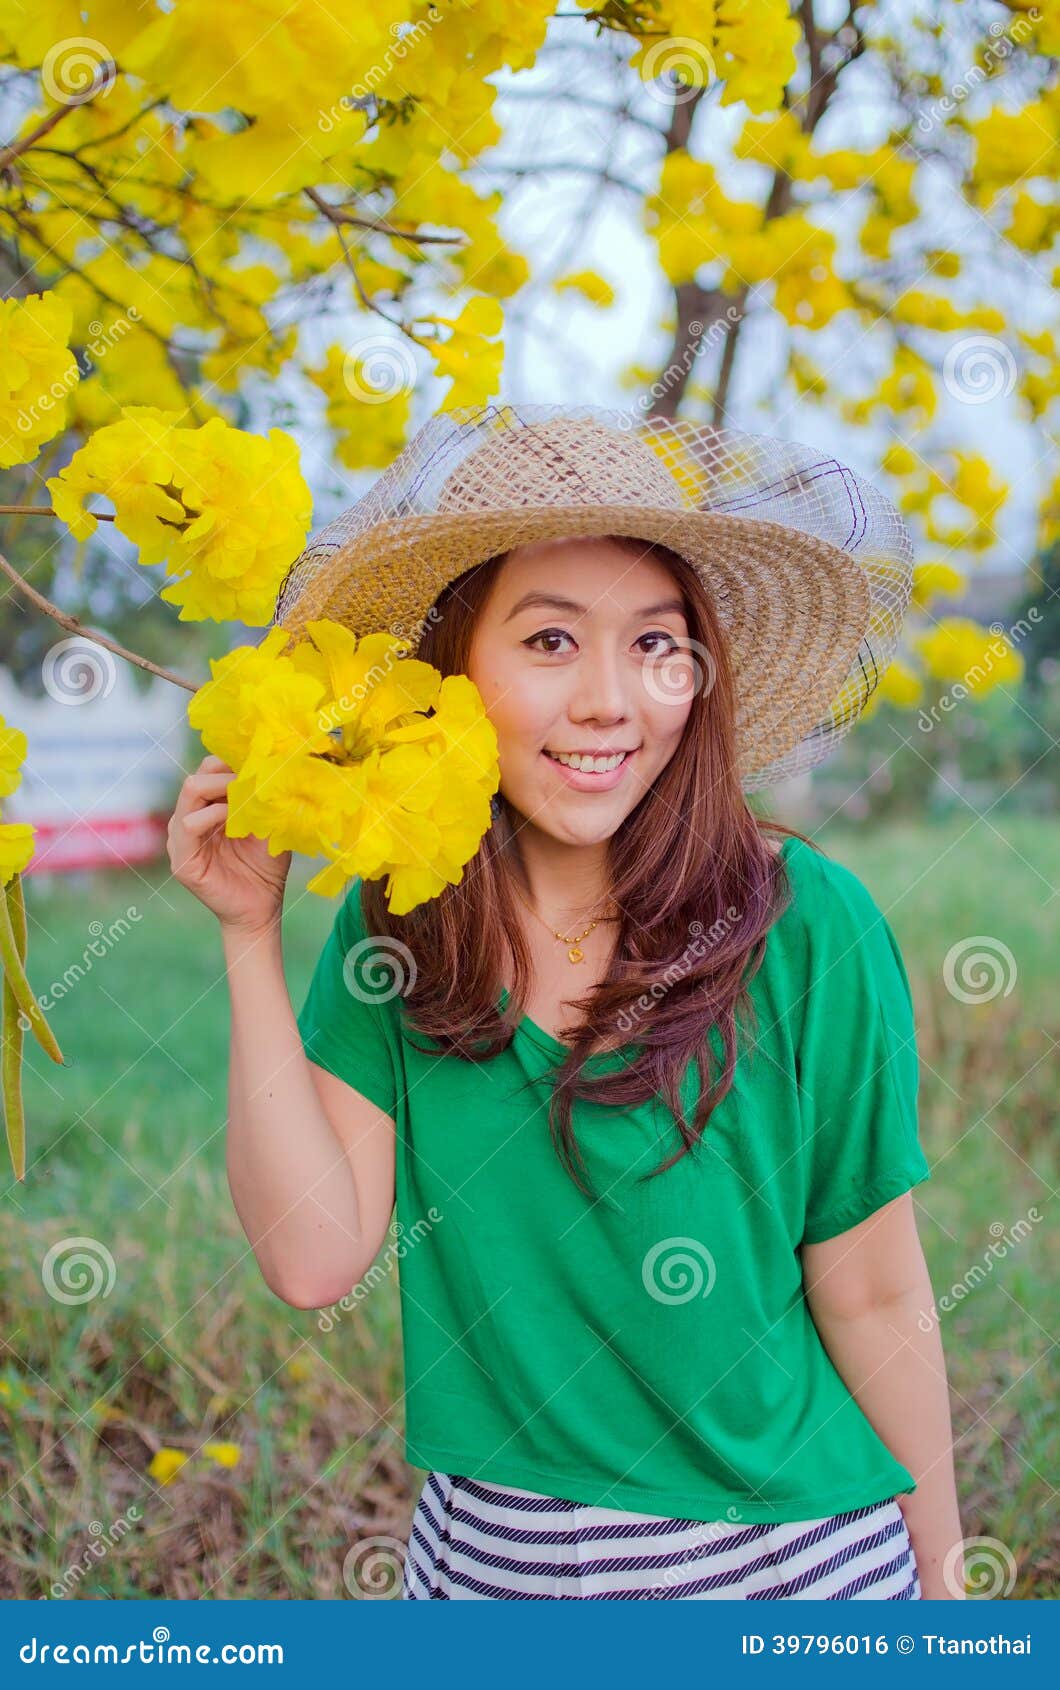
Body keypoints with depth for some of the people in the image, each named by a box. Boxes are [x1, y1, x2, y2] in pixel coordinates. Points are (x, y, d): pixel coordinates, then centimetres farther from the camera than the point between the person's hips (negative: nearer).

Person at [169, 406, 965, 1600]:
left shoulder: (804, 928, -17)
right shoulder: (395, 923, -7)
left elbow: (874, 1299, -9)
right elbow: (313, 1255, -14)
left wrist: (938, 1567, 0)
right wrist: (251, 936, -17)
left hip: (789, 1557, -2)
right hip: (484, 1554, 3)